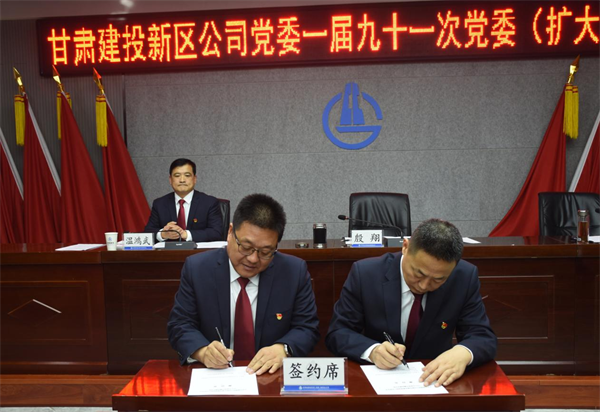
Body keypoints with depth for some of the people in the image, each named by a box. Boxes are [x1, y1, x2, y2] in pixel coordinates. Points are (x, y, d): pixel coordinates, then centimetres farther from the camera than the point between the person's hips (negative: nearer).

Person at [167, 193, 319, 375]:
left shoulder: (295, 272, -4)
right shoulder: (196, 268, -4)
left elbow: (307, 328, -1)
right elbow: (179, 325, -2)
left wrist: (283, 349, -22)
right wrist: (203, 351, -22)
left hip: (273, 376, 0)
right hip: (214, 375, 1)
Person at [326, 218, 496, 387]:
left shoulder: (465, 277, -10)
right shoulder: (365, 273, -14)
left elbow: (484, 337, -5)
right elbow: (337, 333, -8)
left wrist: (463, 353, -27)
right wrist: (373, 350, -27)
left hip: (434, 381, 1)